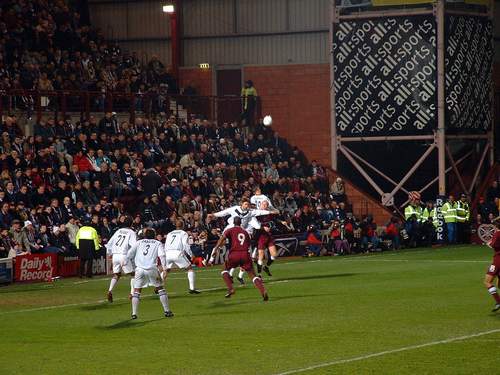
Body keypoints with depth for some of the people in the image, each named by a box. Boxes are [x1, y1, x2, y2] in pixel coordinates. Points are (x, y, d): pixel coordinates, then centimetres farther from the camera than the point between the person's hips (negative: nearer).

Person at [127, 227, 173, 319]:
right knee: (160, 288, 15)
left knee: (136, 291, 11)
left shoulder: (139, 242, 18)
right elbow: (162, 255, -3)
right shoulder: (158, 243, 15)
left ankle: (134, 313, 3)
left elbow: (129, 255, 10)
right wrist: (165, 268, -7)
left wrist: (135, 262, 27)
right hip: (152, 269, -1)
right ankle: (167, 311, 14)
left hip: (139, 269, 1)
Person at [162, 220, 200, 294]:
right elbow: (185, 245, -2)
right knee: (190, 269, 9)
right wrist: (191, 255, 3)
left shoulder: (170, 234, 26)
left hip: (168, 253, 4)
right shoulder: (184, 233, 11)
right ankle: (192, 288, 0)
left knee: (166, 271, 25)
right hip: (178, 253, -4)